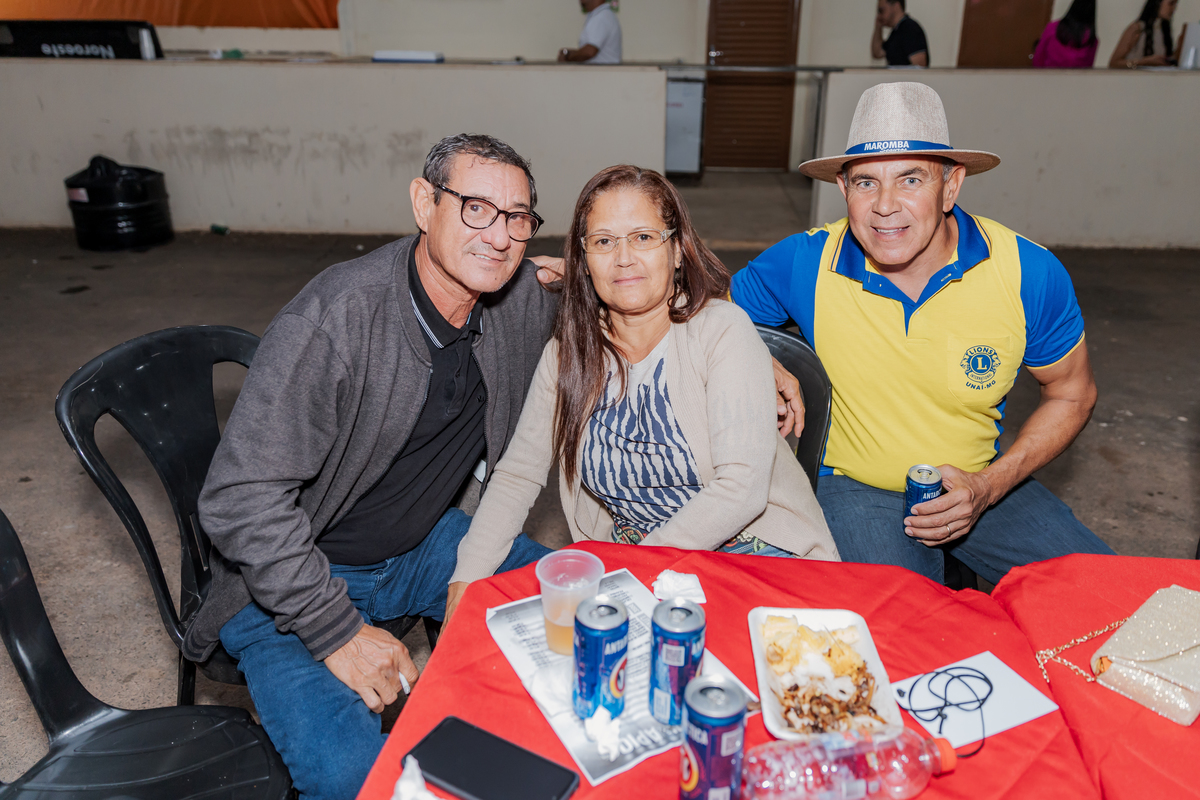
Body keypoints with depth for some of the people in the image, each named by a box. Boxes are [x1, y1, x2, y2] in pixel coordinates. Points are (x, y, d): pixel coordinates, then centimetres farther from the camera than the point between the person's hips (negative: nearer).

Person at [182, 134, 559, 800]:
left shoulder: (524, 301, -9)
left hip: (425, 545, 6)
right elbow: (241, 499, -25)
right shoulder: (333, 319, -27)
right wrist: (338, 631, -24)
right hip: (293, 572, -5)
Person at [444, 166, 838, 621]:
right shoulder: (569, 351, 1)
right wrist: (466, 583, -7)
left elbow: (742, 488, -20)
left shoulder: (724, 330, -13)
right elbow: (518, 474, 5)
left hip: (752, 546, -4)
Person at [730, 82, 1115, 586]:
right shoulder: (804, 264, -16)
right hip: (857, 486, -2)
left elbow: (1072, 394, 2)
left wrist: (989, 487, -11)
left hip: (978, 484, 3)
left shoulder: (1030, 274, -13)